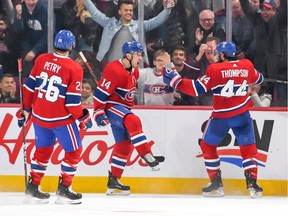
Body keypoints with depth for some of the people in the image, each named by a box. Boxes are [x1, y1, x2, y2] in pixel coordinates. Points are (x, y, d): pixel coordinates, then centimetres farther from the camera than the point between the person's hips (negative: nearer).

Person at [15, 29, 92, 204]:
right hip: (60, 119, -5)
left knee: (43, 149, 21)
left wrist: (26, 109, 16)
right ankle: (64, 189, 8)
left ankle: (33, 187, 22)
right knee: (74, 151, 9)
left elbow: (29, 86, 4)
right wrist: (83, 118, 0)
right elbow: (72, 101, -15)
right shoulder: (74, 69, -14)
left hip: (39, 116, 5)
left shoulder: (41, 60, -1)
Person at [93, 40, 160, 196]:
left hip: (123, 108, 10)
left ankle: (113, 181, 12)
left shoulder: (134, 71, 11)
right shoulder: (114, 70, -19)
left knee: (124, 145, 6)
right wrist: (99, 112, -23)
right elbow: (101, 91, -21)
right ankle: (146, 155, -35)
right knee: (133, 122, -34)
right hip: (111, 107, -10)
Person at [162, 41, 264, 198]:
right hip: (242, 114, 3)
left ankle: (216, 184, 14)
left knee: (208, 145, 16)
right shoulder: (247, 66, 1)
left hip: (221, 115, -3)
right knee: (248, 148, 9)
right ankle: (252, 184, -4)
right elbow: (258, 79, 20)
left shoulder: (215, 69, -12)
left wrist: (174, 80, -8)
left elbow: (197, 89, -13)